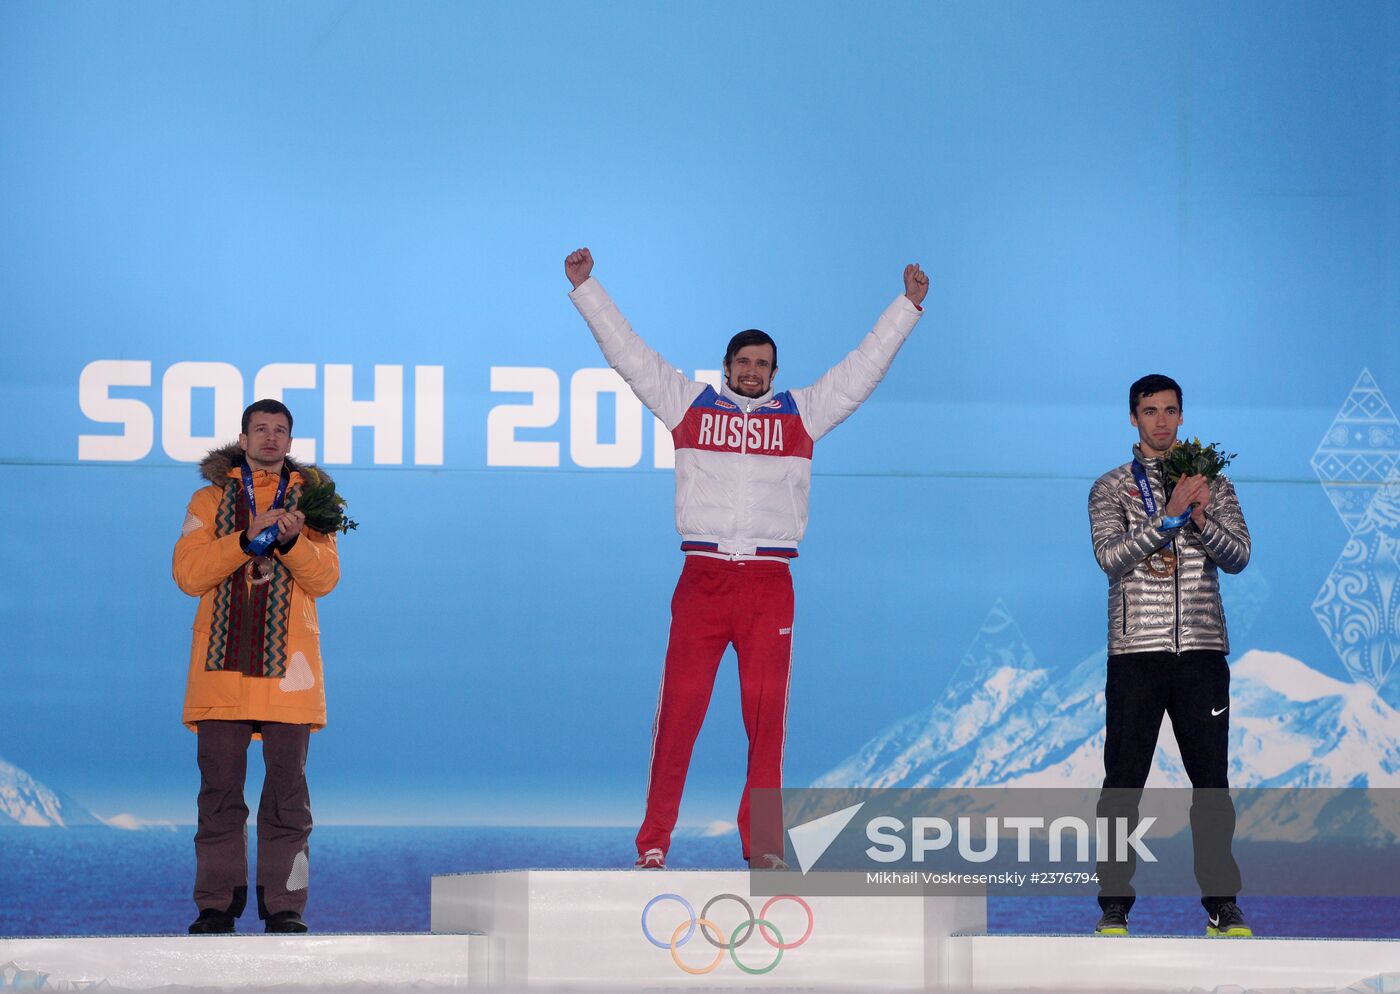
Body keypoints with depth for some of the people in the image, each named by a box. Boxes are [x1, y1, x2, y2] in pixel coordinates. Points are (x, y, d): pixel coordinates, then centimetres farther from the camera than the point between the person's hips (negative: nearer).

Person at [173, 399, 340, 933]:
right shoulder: (210, 499, 11)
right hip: (222, 664, 0)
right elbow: (189, 573, -2)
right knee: (219, 789, 0)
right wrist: (249, 538, -14)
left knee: (287, 788, -2)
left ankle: (283, 904, 0)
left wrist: (291, 540, -18)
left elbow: (325, 578, 1)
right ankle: (217, 904, 4)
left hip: (287, 663, 0)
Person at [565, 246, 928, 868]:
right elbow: (628, 353, 15)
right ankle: (653, 842, -1)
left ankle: (763, 846, 3)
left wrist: (907, 307, 17)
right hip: (701, 577, -1)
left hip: (769, 582, 1)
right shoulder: (690, 405, 14)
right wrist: (585, 289, 14)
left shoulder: (801, 414, 16)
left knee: (767, 713, -2)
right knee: (679, 709, -5)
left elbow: (863, 367, 18)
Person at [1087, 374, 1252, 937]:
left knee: (1211, 779, 3)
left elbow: (1239, 556, 2)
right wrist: (1170, 515, -19)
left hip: (1202, 648, 2)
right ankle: (1114, 906, 6)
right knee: (1123, 780, 0)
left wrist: (1203, 522, -17)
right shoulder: (1111, 488, 5)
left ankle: (1222, 905, 8)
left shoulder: (1212, 484, 11)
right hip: (1136, 651, -2)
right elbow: (1111, 555, -10)